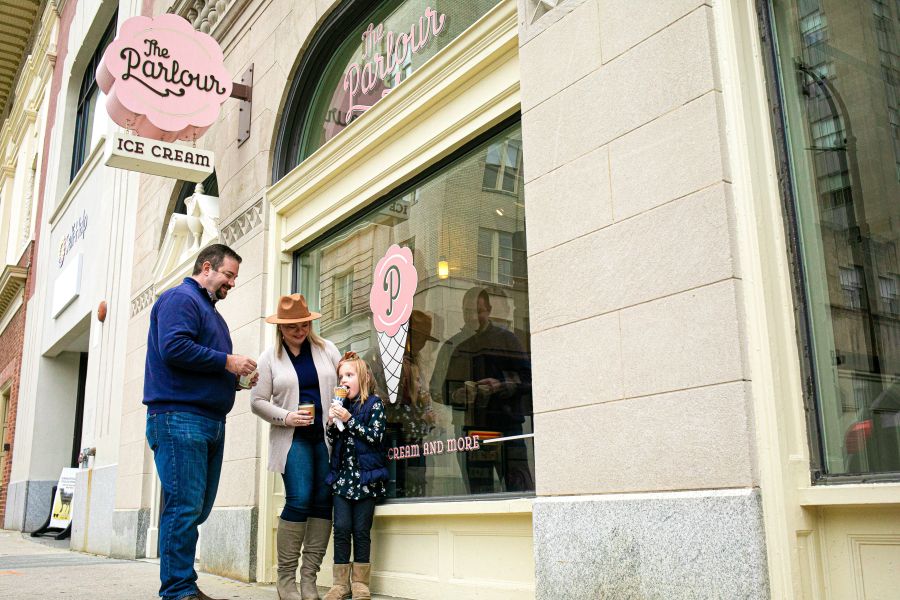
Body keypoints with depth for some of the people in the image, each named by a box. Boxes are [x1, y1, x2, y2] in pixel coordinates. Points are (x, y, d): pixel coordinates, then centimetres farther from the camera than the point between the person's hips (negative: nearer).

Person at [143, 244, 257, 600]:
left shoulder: (211, 312, 26)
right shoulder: (181, 298, -4)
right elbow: (174, 348, -20)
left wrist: (237, 378, 9)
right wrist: (227, 361, -14)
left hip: (211, 422, 10)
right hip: (180, 417, -10)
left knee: (197, 508, 11)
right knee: (185, 506, -9)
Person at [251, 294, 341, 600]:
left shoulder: (326, 349, 10)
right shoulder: (270, 358, 6)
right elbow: (258, 402, 4)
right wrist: (285, 417, -11)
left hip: (327, 437, 3)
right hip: (293, 439, -2)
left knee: (323, 503, -2)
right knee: (299, 500, -14)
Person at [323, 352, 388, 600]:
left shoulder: (374, 404, -1)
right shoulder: (342, 406, 13)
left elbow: (375, 436, -11)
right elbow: (333, 441, 15)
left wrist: (349, 420, -15)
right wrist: (331, 423, -4)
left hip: (365, 476, -4)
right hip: (342, 474, 4)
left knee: (361, 530, -1)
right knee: (341, 528, -2)